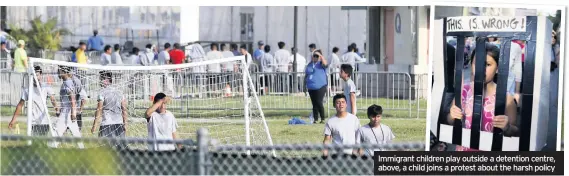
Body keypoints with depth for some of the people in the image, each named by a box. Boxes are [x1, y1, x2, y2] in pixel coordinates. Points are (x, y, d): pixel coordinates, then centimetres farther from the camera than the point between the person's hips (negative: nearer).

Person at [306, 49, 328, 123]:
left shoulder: (321, 64, -1)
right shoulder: (310, 65, 16)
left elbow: (325, 63, -25)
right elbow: (307, 75, 23)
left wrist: (320, 55, -20)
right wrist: (306, 83, 17)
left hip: (320, 87, -6)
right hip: (311, 88, 6)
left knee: (319, 103, -12)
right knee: (314, 104, 8)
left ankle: (322, 119, -3)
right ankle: (315, 119, 13)